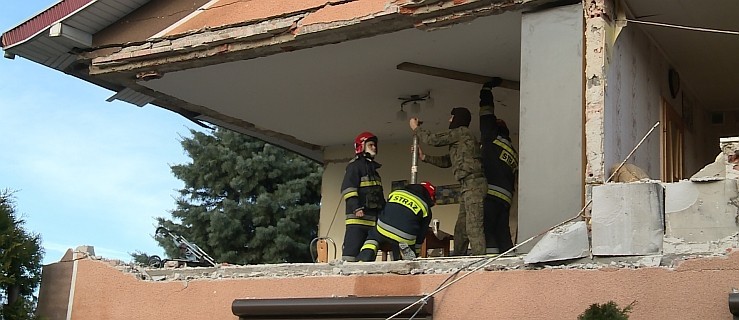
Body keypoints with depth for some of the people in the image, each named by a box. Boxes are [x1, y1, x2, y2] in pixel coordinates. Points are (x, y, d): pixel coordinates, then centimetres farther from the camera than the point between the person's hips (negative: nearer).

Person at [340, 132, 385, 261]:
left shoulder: (372, 168, 27)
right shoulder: (355, 165, -2)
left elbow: (380, 195, 31)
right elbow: (347, 188, -14)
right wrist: (356, 208, -24)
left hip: (372, 218, 9)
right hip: (358, 217, -9)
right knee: (351, 250, -16)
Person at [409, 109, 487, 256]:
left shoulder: (462, 131, -2)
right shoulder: (460, 139, 28)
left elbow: (433, 139, -3)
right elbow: (446, 161, 29)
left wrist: (416, 128, 13)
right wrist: (423, 157, 23)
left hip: (474, 183, -10)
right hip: (469, 185, 10)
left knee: (474, 227, -16)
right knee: (460, 228, 10)